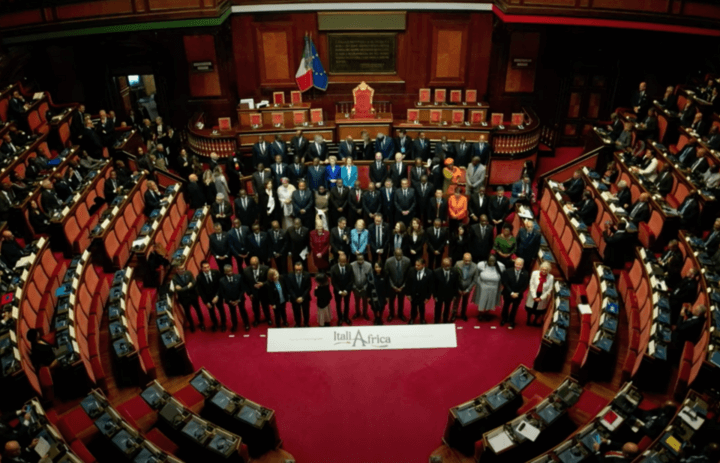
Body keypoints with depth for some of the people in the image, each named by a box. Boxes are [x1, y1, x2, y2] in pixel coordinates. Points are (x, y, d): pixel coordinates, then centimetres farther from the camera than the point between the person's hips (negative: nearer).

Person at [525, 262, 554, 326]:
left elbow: (549, 290, -9)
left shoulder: (550, 277, -16)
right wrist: (534, 297, -14)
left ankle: (535, 322, 38)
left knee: (539, 309, 13)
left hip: (542, 296, 0)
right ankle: (528, 321, 39)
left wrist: (541, 298, -12)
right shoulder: (535, 273, -15)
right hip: (533, 295, 0)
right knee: (530, 308, 16)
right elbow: (531, 285, -10)